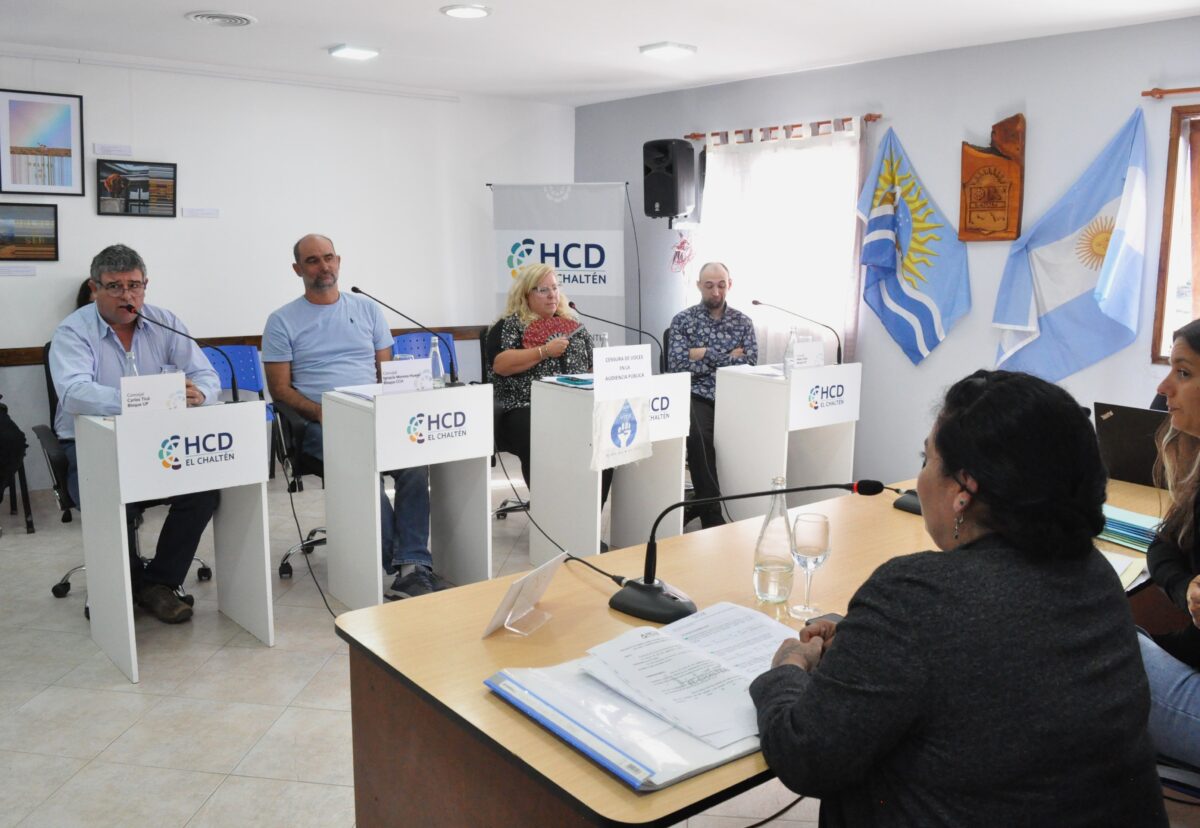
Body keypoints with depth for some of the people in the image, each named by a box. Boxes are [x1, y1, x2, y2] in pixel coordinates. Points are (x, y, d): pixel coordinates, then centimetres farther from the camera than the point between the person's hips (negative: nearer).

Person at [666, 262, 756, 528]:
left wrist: (707, 354, -6)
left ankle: (701, 504, -14)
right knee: (698, 434, -35)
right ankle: (712, 513, -25)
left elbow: (749, 364, -1)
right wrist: (728, 359, -4)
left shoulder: (743, 322, 14)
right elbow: (677, 365, -7)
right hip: (696, 396, -3)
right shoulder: (683, 320, 7)